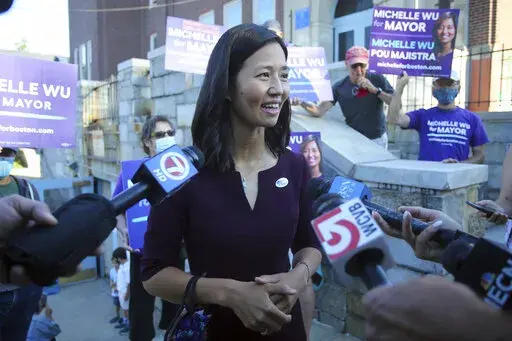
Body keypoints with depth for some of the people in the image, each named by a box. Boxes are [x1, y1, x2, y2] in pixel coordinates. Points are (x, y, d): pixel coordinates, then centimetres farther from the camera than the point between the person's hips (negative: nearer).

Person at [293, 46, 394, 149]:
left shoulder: (378, 79, -9)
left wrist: (375, 90, -24)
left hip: (378, 139, 0)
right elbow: (319, 111, -13)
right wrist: (301, 102, -31)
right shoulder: (339, 87, -7)